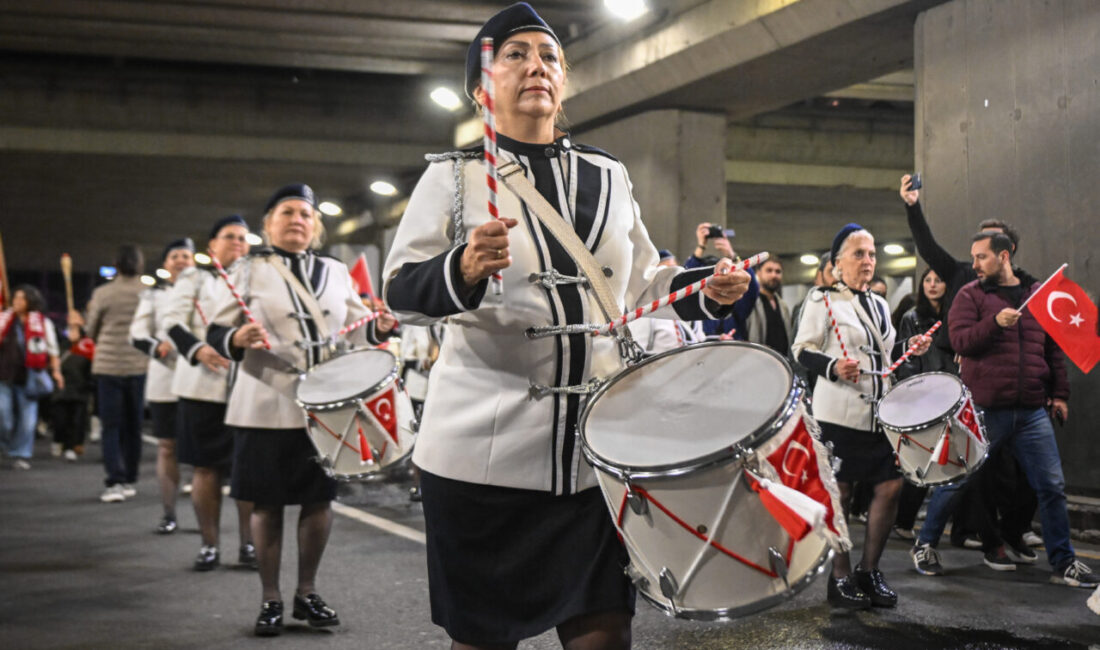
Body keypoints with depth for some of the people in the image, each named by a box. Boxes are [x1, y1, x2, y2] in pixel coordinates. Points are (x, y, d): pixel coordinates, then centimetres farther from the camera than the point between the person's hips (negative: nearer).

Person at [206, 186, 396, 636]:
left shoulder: (337, 273, 12)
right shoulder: (248, 272, 3)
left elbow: (355, 330, 14)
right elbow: (215, 332, 0)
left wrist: (379, 329, -7)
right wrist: (237, 339, -22)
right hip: (266, 409, -3)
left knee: (319, 499, 8)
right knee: (267, 502, 3)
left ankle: (307, 592, 23)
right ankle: (270, 599, 16)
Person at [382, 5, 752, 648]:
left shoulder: (609, 175, 13)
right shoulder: (454, 175, 2)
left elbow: (643, 282, 20)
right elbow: (400, 291, -7)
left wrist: (708, 290, 2)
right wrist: (465, 269, -28)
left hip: (596, 446, 3)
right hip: (486, 447, -3)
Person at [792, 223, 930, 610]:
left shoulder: (879, 305, 19)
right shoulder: (822, 301, -3)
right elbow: (801, 352, -6)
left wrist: (908, 348, 9)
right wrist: (833, 368, -23)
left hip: (880, 412, 7)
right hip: (840, 413, -7)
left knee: (890, 487, 2)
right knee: (840, 492, -2)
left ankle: (869, 571, 16)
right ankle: (840, 578, 9)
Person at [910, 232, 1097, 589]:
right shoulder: (971, 295, 1)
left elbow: (1053, 348, 16)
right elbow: (960, 341, -10)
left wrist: (1059, 393, 11)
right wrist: (995, 322, -24)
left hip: (1032, 412, 3)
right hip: (983, 410, -3)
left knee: (1052, 486, 1)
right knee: (956, 481, 6)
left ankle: (1064, 563, 12)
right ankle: (925, 545, 23)